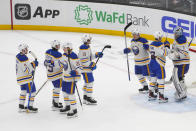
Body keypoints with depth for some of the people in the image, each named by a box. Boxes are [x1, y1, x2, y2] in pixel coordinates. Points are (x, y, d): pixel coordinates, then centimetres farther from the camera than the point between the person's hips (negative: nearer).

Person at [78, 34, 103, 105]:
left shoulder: (88, 47, 11)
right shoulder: (83, 48, -21)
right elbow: (83, 60, -24)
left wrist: (97, 54, 6)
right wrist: (92, 64, -20)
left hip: (88, 67, 11)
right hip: (85, 68, -11)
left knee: (87, 82, 17)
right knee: (90, 82, -7)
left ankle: (85, 98, 26)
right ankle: (89, 99, 0)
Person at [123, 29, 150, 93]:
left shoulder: (143, 41, -19)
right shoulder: (132, 41, 5)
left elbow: (150, 49, -17)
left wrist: (147, 47, -38)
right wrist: (127, 50, 1)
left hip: (144, 61, -8)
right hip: (137, 62, 8)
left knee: (147, 74, -7)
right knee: (138, 74, 14)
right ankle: (145, 87, 28)